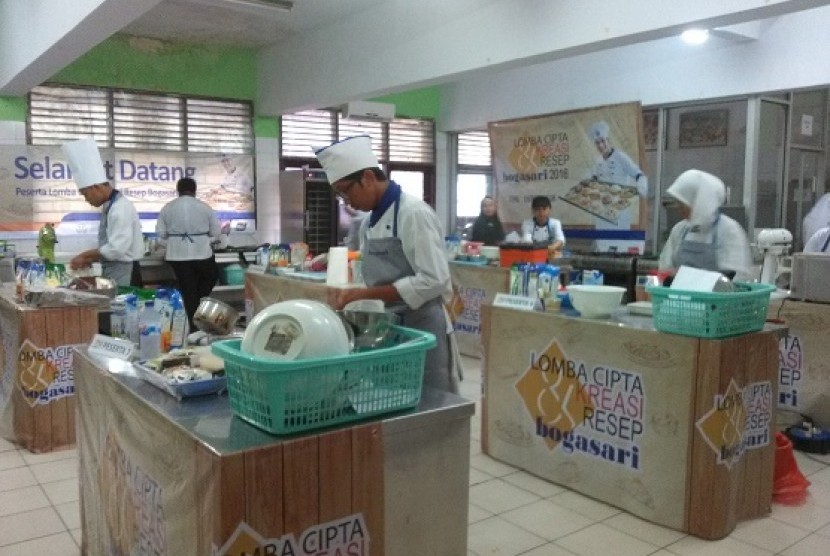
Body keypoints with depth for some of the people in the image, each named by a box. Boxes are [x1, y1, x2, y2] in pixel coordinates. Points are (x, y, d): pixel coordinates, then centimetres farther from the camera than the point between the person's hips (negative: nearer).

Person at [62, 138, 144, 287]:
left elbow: (117, 248, -24)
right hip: (112, 272, 9)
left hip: (123, 273, -9)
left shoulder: (120, 208, -18)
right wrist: (90, 258, 6)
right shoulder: (109, 206, 13)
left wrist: (85, 255, -13)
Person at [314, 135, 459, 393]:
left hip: (422, 331, -8)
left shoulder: (414, 214, -16)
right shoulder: (369, 223, 9)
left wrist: (364, 294, -22)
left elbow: (433, 282, -23)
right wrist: (348, 296, -3)